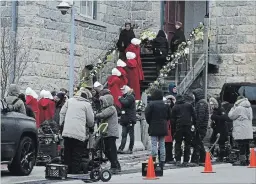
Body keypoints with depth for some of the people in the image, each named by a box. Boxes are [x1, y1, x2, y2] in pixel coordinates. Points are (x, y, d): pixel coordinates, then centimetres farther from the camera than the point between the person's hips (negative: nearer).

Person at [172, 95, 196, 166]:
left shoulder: (175, 107, 7)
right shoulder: (189, 105, 10)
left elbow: (173, 119, 5)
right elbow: (194, 115, 6)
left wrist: (174, 127, 12)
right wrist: (193, 124, 14)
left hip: (179, 126, -1)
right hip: (188, 126, 1)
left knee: (178, 143, 6)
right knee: (187, 144, 7)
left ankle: (178, 160, -5)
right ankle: (186, 161, 4)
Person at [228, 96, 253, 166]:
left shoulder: (239, 108, -12)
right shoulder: (249, 108, 14)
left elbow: (231, 115, -4)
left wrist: (233, 108, 10)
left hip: (241, 132, -8)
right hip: (248, 132, 8)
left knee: (241, 146, -6)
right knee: (246, 145, 12)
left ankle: (242, 160, -7)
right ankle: (247, 159, 15)